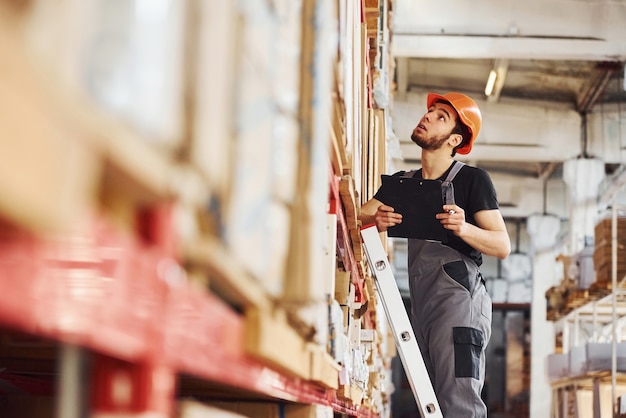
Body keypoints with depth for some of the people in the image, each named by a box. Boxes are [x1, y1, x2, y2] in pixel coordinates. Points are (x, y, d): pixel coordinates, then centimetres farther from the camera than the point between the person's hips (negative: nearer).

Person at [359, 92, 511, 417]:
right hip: (421, 303, 7)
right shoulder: (402, 183, 17)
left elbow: (503, 246, -5)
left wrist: (464, 228, -24)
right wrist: (376, 222, -14)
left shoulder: (473, 179, 0)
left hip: (459, 298, -7)